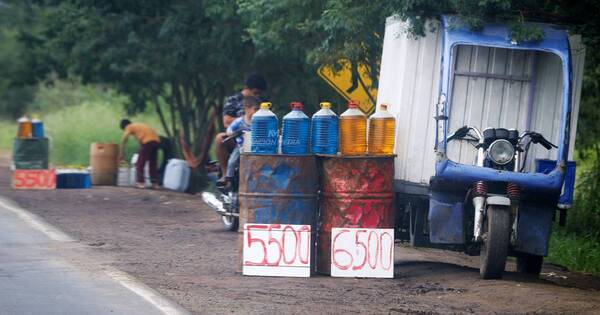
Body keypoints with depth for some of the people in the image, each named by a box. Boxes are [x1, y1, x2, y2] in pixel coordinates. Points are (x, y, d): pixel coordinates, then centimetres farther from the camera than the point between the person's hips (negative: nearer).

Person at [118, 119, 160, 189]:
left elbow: (123, 141, 3)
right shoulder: (140, 125, 33)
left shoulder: (129, 127, 12)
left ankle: (140, 182, -5)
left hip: (147, 142, -7)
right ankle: (155, 183, 14)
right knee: (153, 164, 16)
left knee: (140, 164, 2)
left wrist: (121, 154, 4)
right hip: (156, 141, 7)